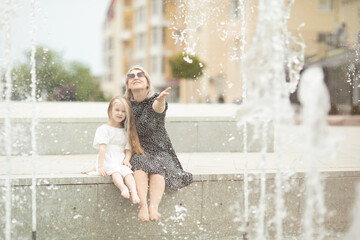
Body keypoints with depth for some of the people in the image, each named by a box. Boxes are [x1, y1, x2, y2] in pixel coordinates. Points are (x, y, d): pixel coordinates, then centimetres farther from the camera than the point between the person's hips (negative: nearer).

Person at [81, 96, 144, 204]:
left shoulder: (126, 131, 18)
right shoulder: (103, 129, 4)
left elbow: (128, 148, 12)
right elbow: (102, 148, -8)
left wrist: (126, 160, -10)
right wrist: (100, 166, -18)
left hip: (121, 161, 3)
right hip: (107, 160, -3)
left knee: (127, 171, -31)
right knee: (115, 170, -36)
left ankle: (134, 192, -52)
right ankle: (123, 188, -61)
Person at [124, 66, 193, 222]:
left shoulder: (154, 100, -5)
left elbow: (158, 108, -32)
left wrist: (160, 100, -57)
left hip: (160, 151, -1)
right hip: (137, 152, 1)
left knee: (157, 167, -33)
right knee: (141, 164, -32)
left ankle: (153, 207, -50)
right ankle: (143, 205, -49)